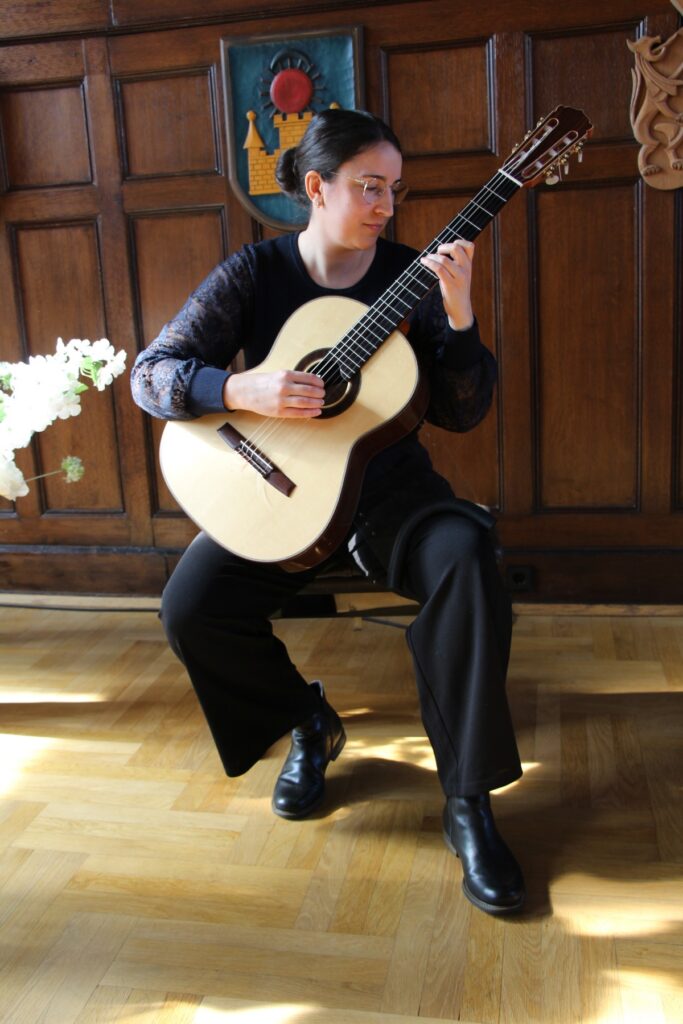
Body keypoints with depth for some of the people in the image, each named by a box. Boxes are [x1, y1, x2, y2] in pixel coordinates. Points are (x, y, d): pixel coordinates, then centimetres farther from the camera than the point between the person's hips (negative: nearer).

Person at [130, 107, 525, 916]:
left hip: (387, 487, 0)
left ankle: (468, 803, -19)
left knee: (465, 560, -32)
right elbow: (152, 372, -7)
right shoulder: (255, 274, -1)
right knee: (189, 608, -22)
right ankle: (308, 721, 10)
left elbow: (462, 412, -4)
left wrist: (457, 310, -18)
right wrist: (241, 390, -25)